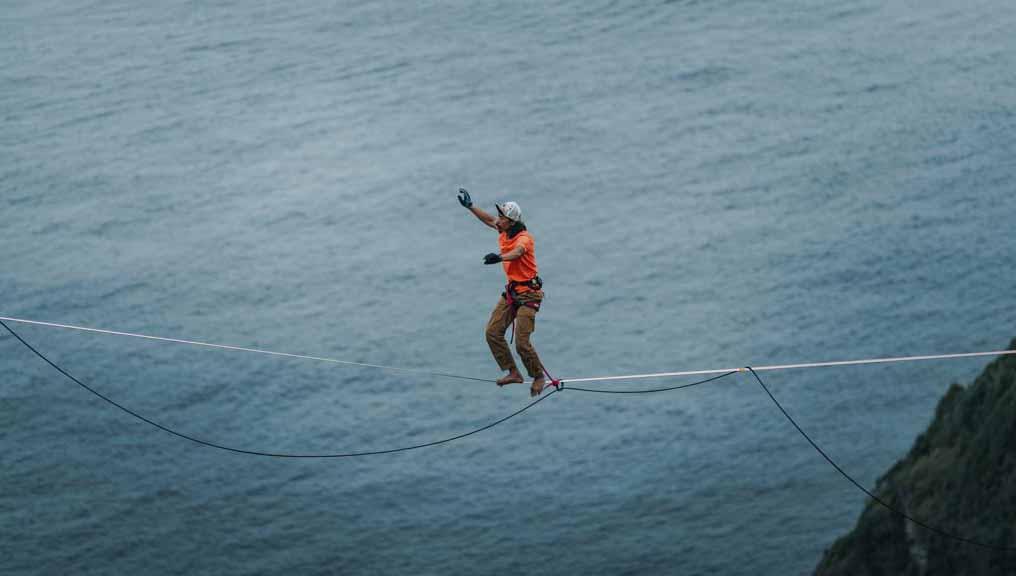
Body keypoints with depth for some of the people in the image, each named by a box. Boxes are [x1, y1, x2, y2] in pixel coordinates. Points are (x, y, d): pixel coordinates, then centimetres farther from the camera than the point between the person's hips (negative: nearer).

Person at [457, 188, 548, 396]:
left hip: (528, 293, -9)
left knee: (522, 342, -11)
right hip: (511, 290, 9)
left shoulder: (524, 238, -22)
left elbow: (516, 252, -45)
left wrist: (499, 257, -64)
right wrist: (470, 206, 24)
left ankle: (539, 378, 10)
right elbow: (489, 220, 23)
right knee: (493, 332, 2)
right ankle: (513, 373, 11)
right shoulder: (505, 233, 2)